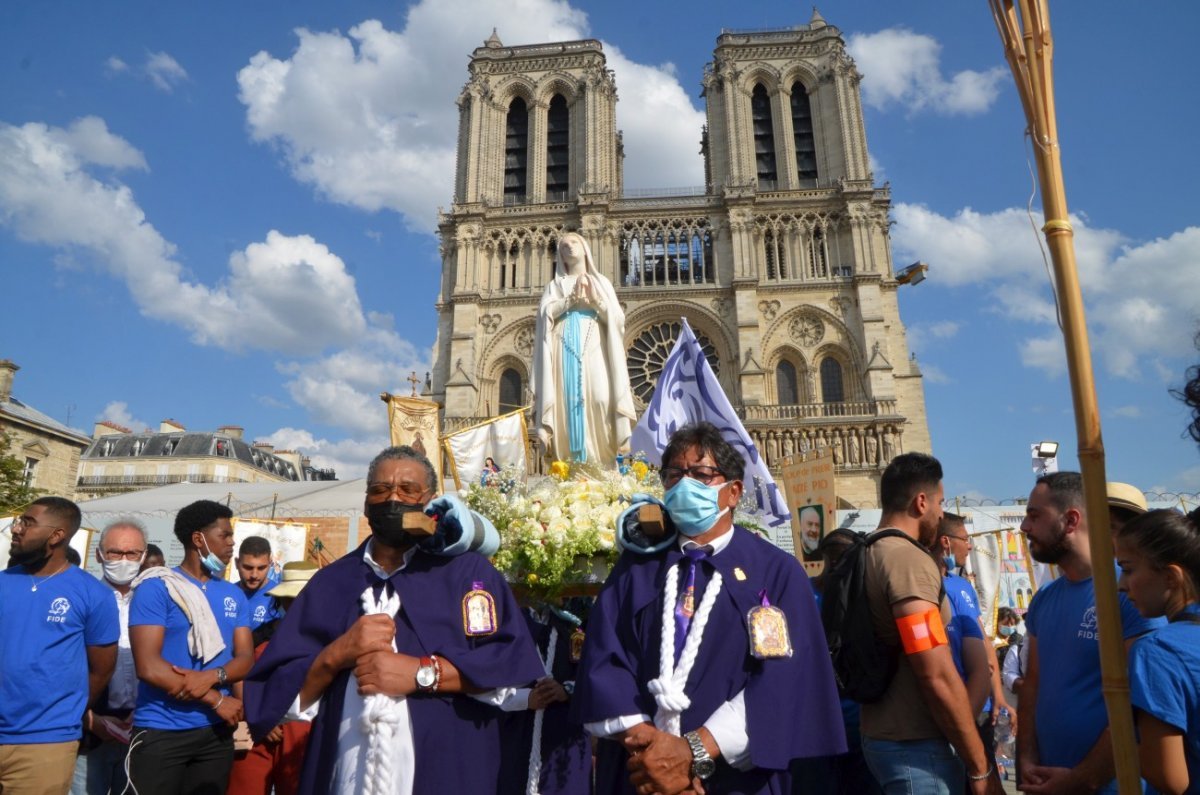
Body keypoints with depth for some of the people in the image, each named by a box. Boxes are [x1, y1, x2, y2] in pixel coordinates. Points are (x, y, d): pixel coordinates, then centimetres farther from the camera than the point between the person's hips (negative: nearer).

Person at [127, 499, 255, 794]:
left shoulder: (234, 595, 9)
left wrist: (212, 676, -17)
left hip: (216, 731, 5)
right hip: (161, 732, -5)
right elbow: (148, 667, -15)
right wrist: (216, 700, -13)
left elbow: (246, 659, 5)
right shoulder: (156, 588, -8)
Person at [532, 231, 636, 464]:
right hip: (564, 351, 0)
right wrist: (572, 300, -6)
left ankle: (601, 469, -16)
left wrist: (595, 300, -6)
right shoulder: (555, 285, 21)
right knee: (567, 400, -13)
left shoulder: (601, 282, 20)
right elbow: (545, 313, 3)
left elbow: (616, 318, 8)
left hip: (593, 350, 0)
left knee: (599, 399, -16)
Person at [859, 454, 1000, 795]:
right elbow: (938, 677, -22)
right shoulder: (910, 560, -20)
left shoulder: (866, 556, 9)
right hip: (916, 746, -9)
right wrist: (980, 766, -14)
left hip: (884, 736, 9)